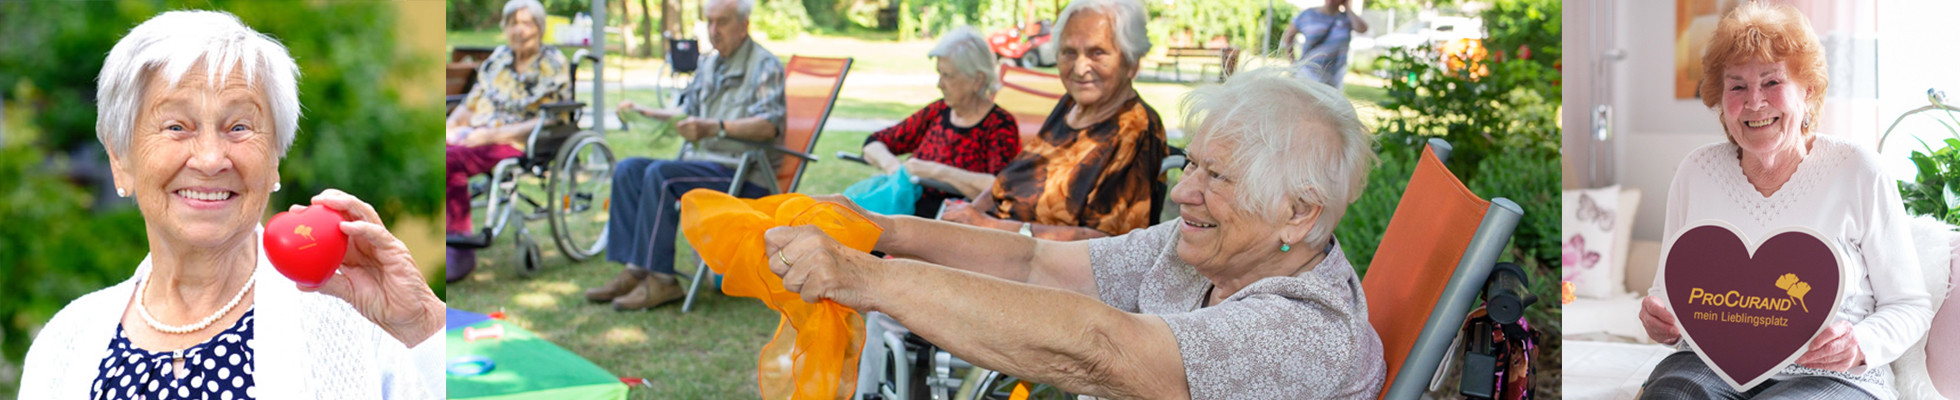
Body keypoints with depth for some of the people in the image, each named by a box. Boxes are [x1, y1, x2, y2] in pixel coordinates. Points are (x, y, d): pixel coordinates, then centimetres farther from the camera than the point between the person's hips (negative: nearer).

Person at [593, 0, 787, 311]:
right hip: (706, 163, 9)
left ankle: (659, 279, -26)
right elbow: (687, 113, 31)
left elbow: (768, 125, -22)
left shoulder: (766, 66, -7)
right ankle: (635, 270, -13)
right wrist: (645, 112, 16)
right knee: (628, 169, -6)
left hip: (746, 176, -9)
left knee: (660, 174, -28)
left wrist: (715, 127, -33)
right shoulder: (710, 66, 19)